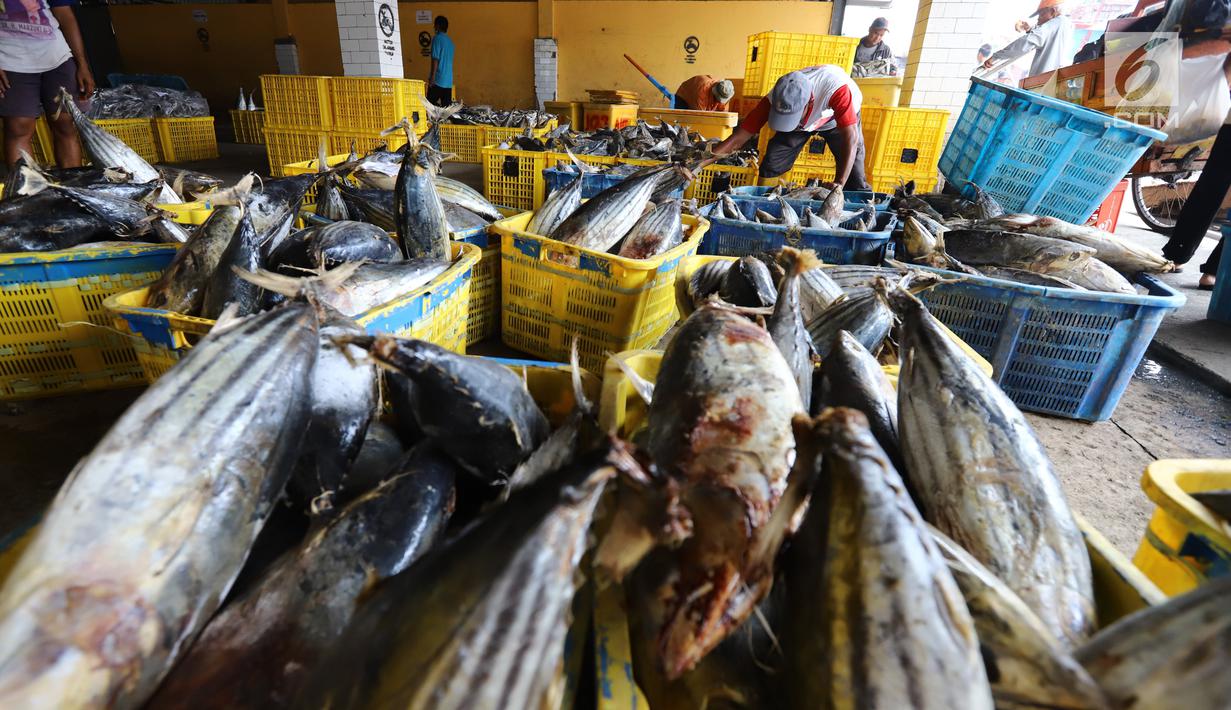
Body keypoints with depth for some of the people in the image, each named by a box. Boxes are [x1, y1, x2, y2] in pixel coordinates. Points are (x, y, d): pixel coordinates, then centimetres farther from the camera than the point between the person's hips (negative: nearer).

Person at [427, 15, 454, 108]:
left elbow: (435, 59, -14)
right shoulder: (450, 41, 15)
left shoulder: (437, 38, -7)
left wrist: (432, 76, -13)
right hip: (448, 80, 7)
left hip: (438, 79, -7)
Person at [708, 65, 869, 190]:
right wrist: (698, 166, -41)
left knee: (855, 181, -14)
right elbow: (737, 139, -33)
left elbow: (851, 138, -47)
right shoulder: (775, 100, -35)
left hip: (839, 118, -2)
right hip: (803, 121, 2)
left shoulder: (835, 87, -46)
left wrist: (839, 183, -57)